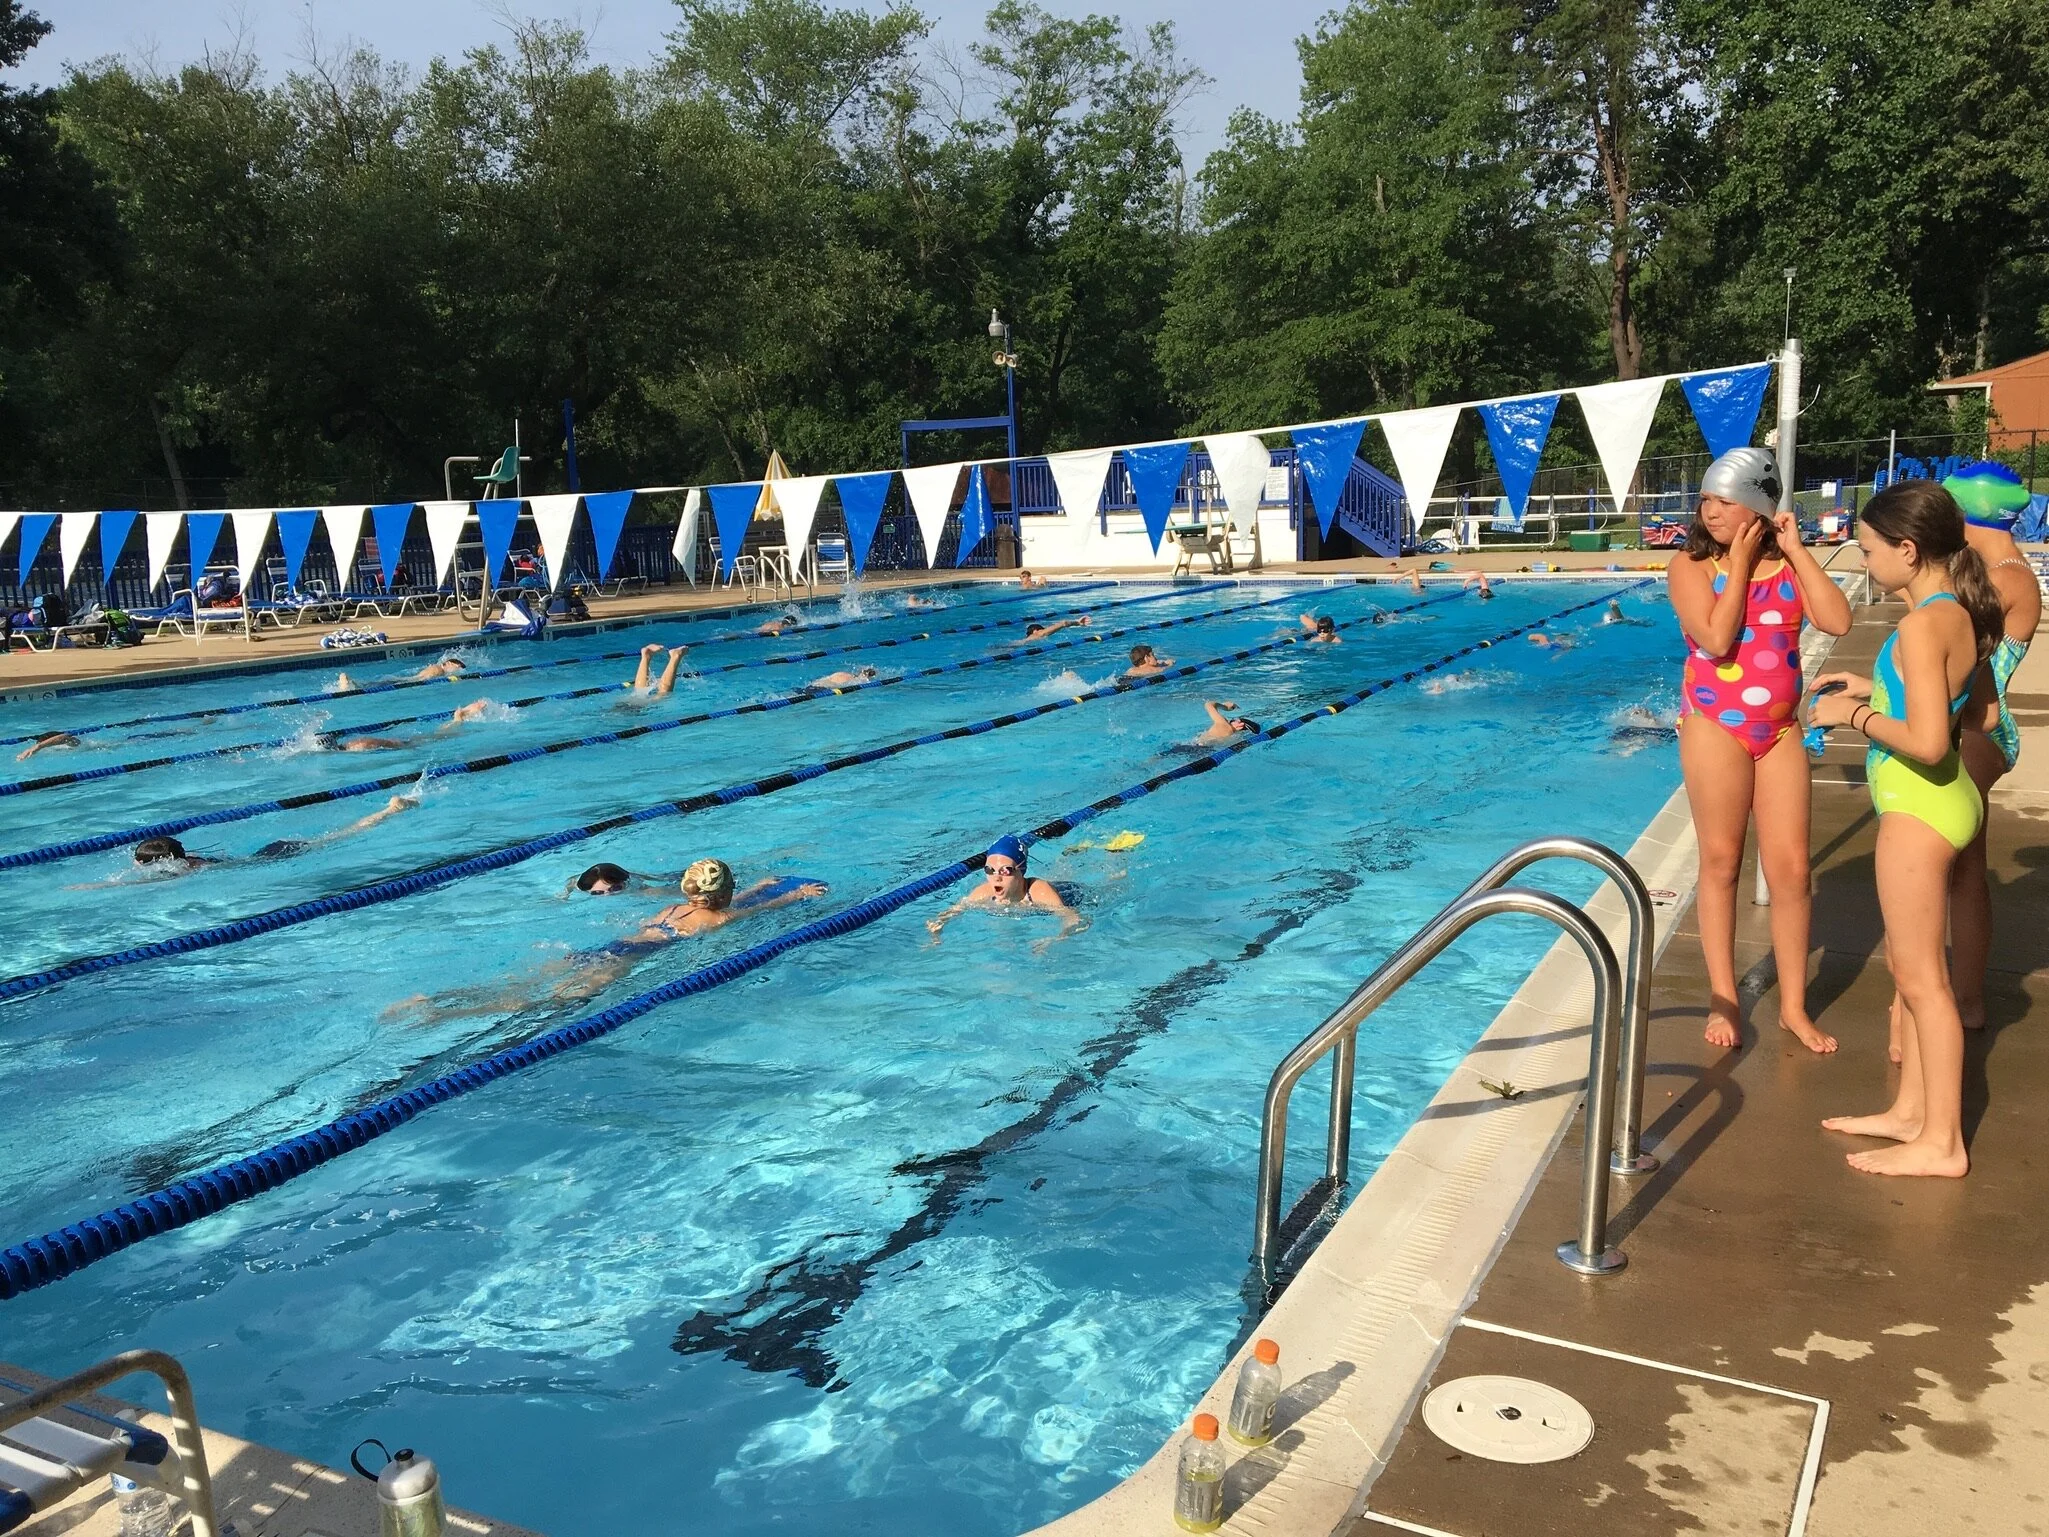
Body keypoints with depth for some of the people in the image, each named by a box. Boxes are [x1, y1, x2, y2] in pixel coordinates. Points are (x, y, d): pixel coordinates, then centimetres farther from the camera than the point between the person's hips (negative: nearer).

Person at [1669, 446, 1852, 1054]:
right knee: (1720, 863, 5)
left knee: (1791, 868, 4)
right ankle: (1722, 998, 18)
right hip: (1715, 727, -3)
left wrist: (1796, 550, -8)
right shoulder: (1692, 564, -5)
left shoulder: (1788, 563, 4)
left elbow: (1838, 621, -10)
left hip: (1780, 730, 3)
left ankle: (1793, 1005, 17)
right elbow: (1716, 638, -19)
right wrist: (1739, 563, -13)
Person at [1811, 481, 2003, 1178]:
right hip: (1936, 800, 10)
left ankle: (1941, 1142, 10)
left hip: (1919, 806, -10)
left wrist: (1855, 714, -14)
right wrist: (1869, 688, 11)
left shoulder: (1922, 625, -21)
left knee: (1920, 976, 0)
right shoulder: (1958, 613, 8)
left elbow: (1926, 741, -27)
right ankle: (1912, 1110, 30)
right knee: (1911, 964, 18)